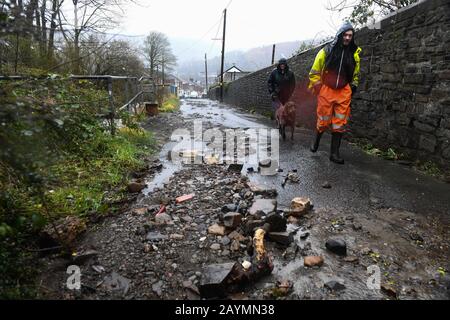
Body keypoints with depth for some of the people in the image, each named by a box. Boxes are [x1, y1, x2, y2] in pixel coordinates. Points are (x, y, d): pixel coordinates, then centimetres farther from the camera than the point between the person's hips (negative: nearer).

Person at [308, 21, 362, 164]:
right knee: (323, 120, 2)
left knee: (340, 124, -1)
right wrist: (318, 87, 0)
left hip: (344, 93, 3)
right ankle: (316, 139, 34)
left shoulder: (354, 53, 8)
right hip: (326, 91, -2)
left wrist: (354, 86, 13)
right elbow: (314, 72, 3)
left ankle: (334, 153, 6)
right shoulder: (326, 51, -2)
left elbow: (355, 74, 22)